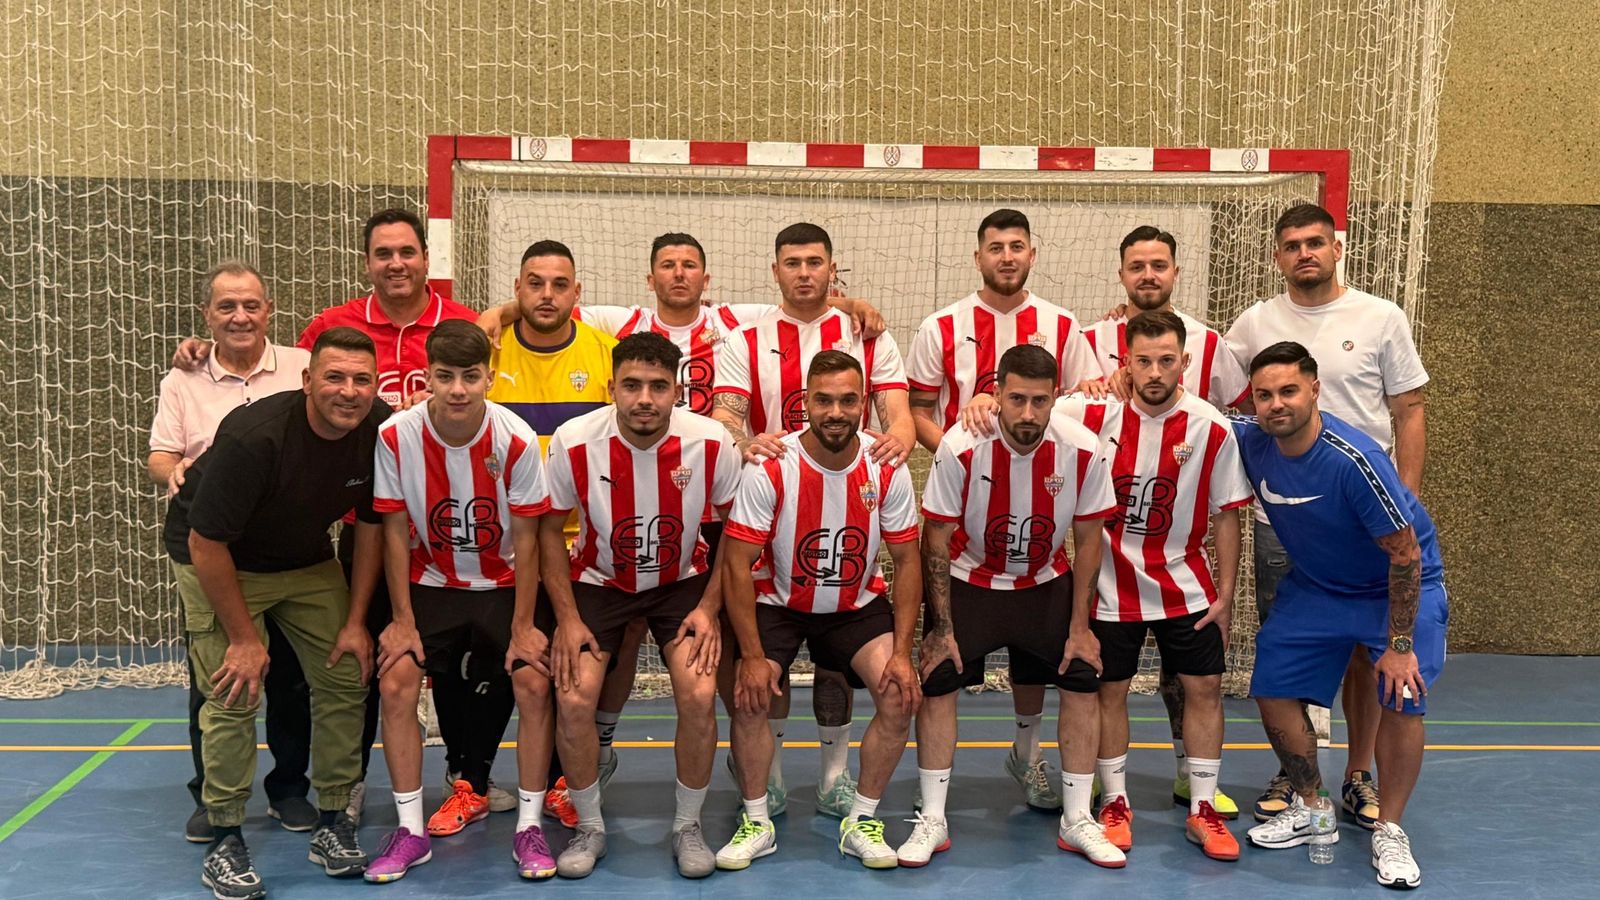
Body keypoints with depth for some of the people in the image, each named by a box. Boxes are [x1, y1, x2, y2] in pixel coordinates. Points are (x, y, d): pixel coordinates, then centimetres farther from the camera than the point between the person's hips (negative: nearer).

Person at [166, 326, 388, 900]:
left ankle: (333, 822, 13)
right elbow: (206, 542, -25)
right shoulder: (254, 436, -33)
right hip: (217, 560, -5)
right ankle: (225, 840, 2)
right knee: (234, 695, -13)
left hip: (308, 561, 5)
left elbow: (371, 525, -3)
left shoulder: (382, 432, -17)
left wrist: (355, 621, -3)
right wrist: (244, 636, -20)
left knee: (345, 679, -1)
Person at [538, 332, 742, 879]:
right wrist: (566, 618, -11)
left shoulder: (712, 443, -20)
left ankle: (688, 826, 7)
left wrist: (709, 608, -11)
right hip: (598, 581, 0)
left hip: (683, 581, 0)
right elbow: (550, 530, -6)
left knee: (699, 696, -19)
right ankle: (589, 827, 10)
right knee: (573, 699, -16)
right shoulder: (574, 443, -20)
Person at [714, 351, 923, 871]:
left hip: (858, 605, 2)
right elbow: (737, 564, -19)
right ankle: (756, 823, 5)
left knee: (901, 695, -16)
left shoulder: (886, 469, -15)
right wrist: (752, 656, -22)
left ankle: (862, 821, 5)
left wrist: (901, 652, -14)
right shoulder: (769, 469, -22)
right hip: (778, 602, -1)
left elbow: (907, 561, -7)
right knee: (748, 698, -19)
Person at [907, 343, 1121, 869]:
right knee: (937, 683, -9)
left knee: (1083, 680, -3)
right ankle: (932, 820, 7)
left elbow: (1088, 540, -6)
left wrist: (1079, 626, -5)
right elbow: (937, 540, -15)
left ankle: (1076, 821, 13)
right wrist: (941, 627, -14)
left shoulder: (1083, 451, -20)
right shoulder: (961, 447, -25)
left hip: (1047, 584, 2)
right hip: (969, 581, -2)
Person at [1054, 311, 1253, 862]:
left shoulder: (1213, 430, -10)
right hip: (1111, 585, -1)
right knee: (1110, 690, 7)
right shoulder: (1095, 414, -13)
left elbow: (1226, 516, -2)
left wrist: (1225, 594, -1)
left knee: (1204, 688, 5)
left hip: (1185, 586, 1)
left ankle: (1202, 809, 20)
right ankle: (1115, 804, 24)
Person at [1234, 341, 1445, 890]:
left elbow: (1405, 553, -25)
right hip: (1315, 586, 5)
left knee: (1401, 699, -18)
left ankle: (1389, 832, 3)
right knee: (1272, 690, -1)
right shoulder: (1249, 441, -17)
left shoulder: (1354, 459, -32)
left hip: (1399, 585, -5)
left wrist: (1399, 644, -23)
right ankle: (1308, 808, 22)